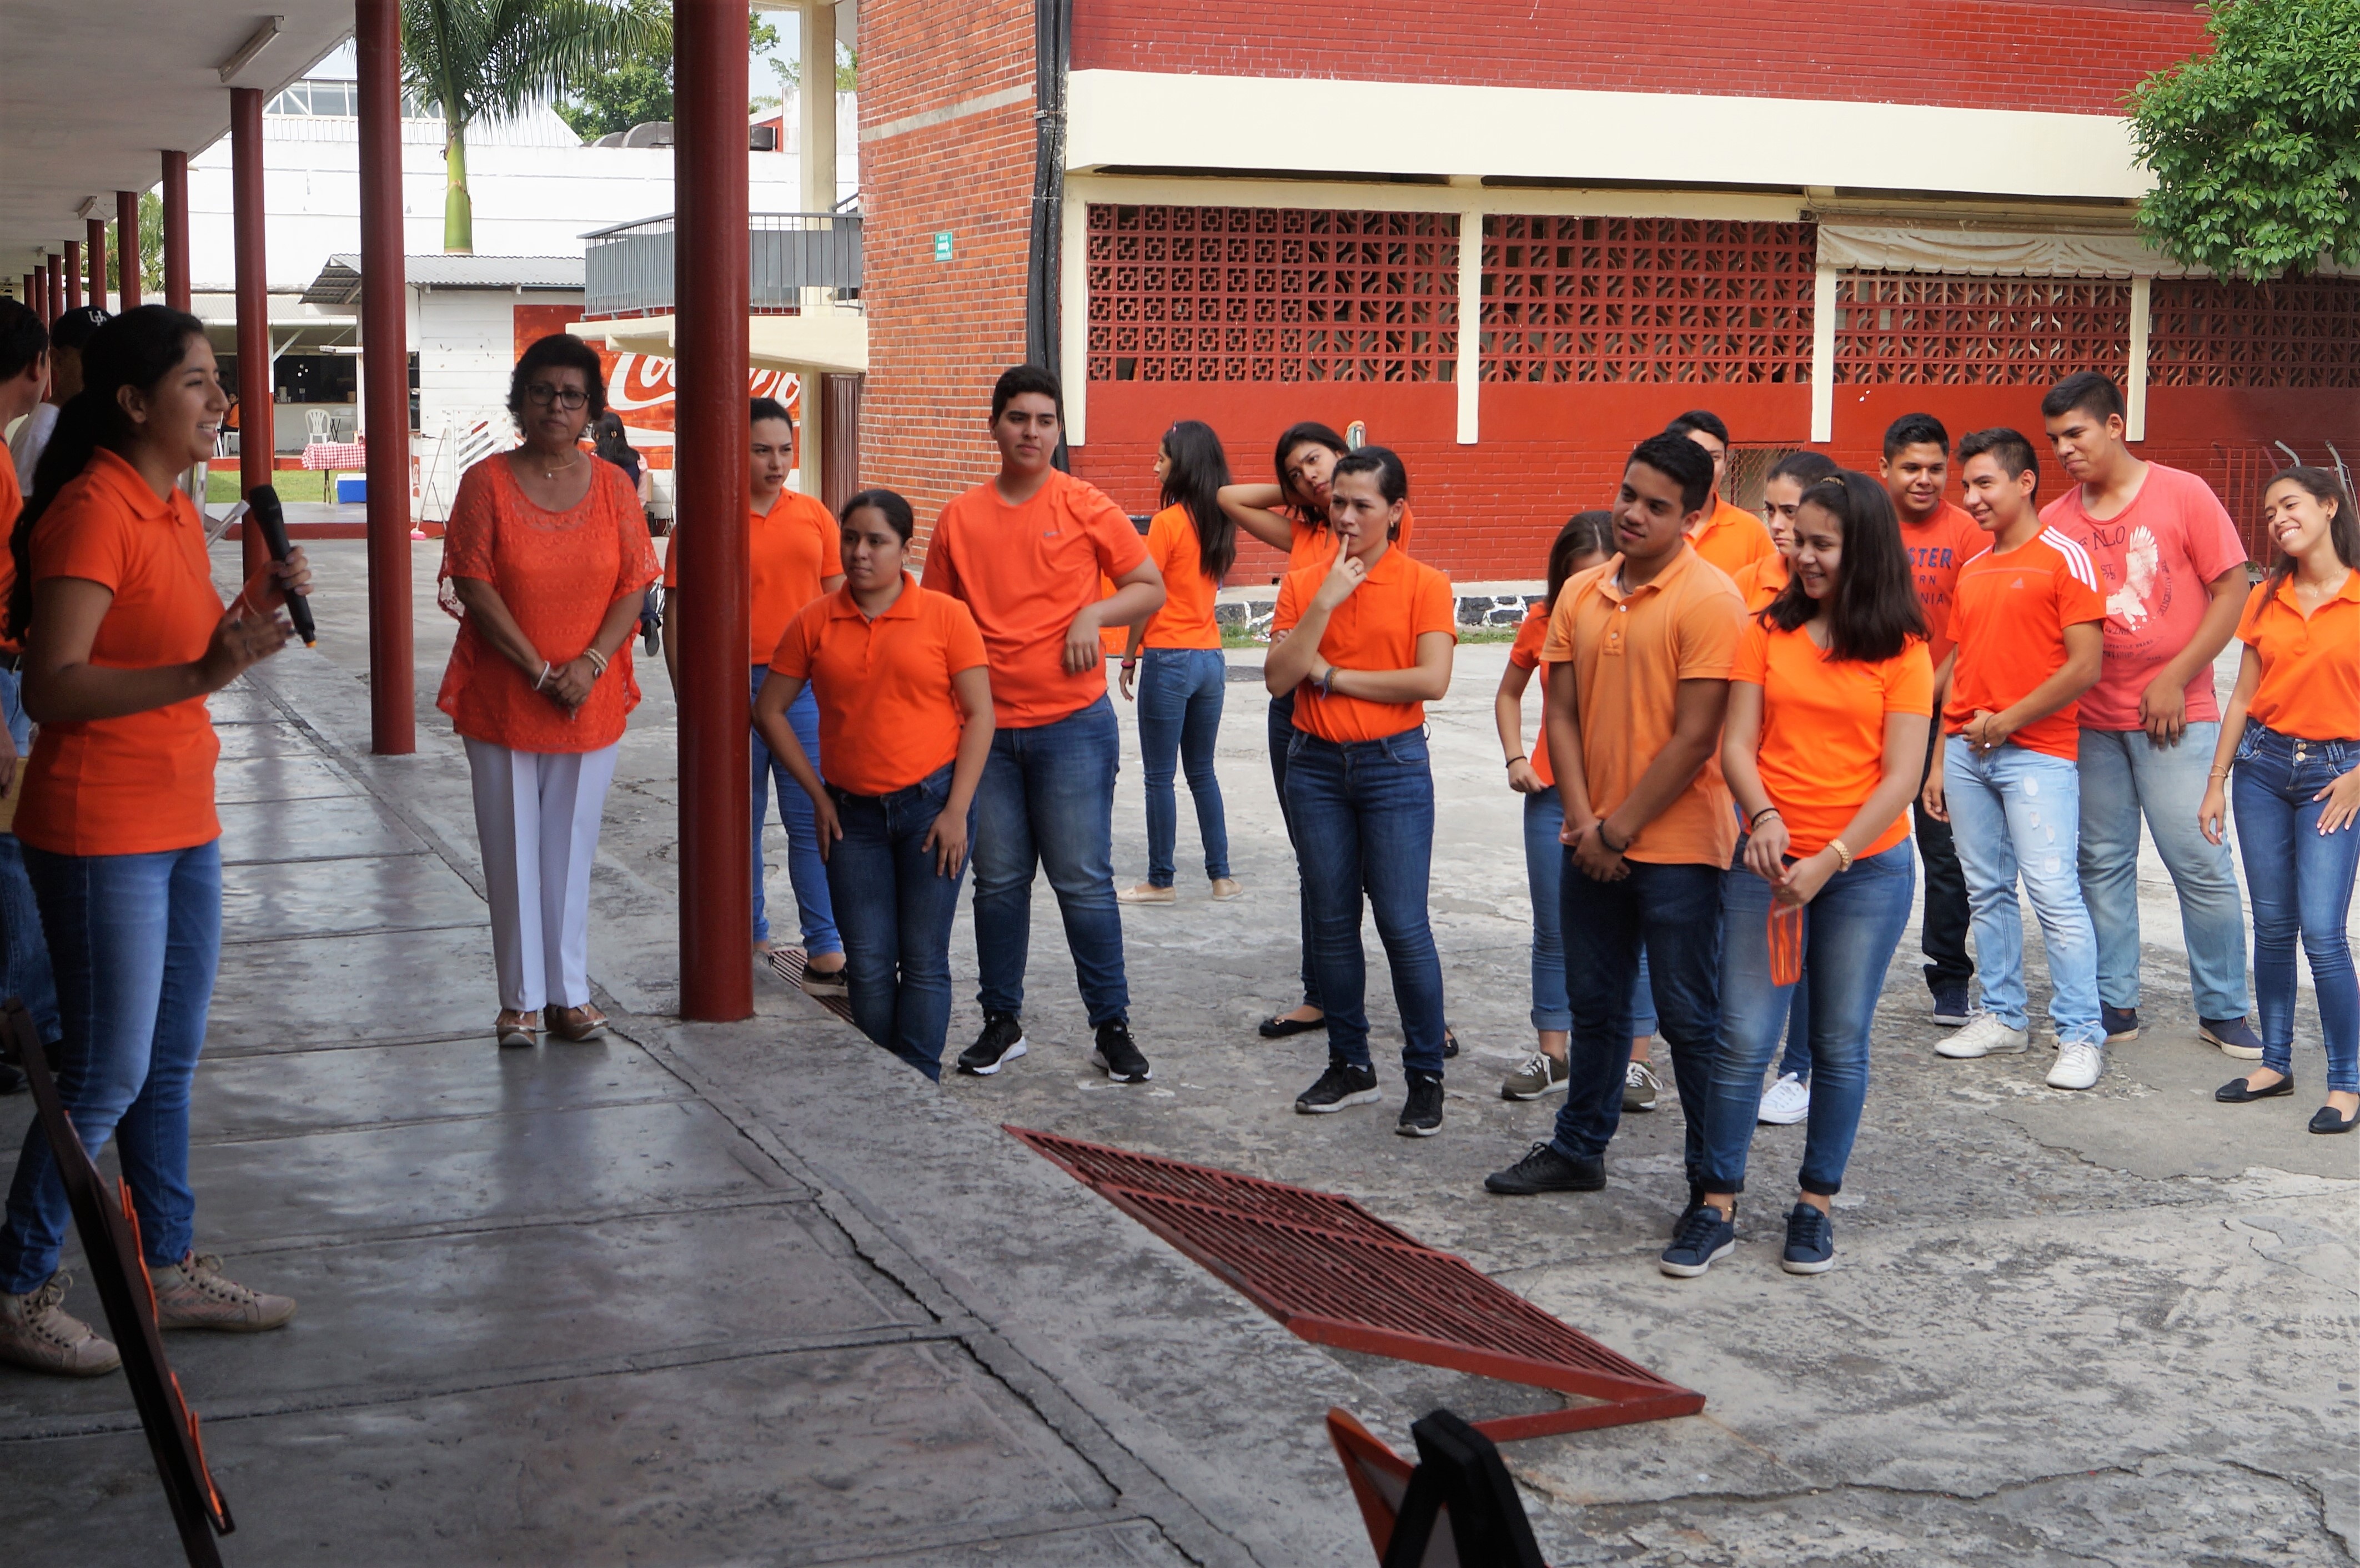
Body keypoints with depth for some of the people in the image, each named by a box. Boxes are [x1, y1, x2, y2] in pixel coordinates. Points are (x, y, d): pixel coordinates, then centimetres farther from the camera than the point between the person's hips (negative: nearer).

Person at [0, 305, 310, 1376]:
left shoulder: (174, 510, 10)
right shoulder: (92, 511, -18)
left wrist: (254, 608, 3)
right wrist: (201, 673, -33)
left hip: (182, 823, 9)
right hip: (101, 832, -9)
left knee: (169, 1066, 16)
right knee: (108, 1078, -2)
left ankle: (170, 1269, 27)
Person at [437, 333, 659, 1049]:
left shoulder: (613, 486, 4)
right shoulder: (488, 482, -3)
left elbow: (633, 587, 1)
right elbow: (475, 589, -8)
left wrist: (589, 664, -13)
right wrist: (539, 670, -14)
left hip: (591, 701, 2)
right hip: (501, 700, -2)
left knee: (572, 848, 9)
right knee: (513, 850, 5)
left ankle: (570, 993, 18)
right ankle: (521, 998, 15)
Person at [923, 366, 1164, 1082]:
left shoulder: (1085, 507, -1)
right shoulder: (960, 518, 5)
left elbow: (1151, 589, 5)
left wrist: (1095, 613, -13)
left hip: (1072, 726, -3)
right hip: (987, 726, 3)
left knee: (1083, 881, -1)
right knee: (999, 881, 9)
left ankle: (1112, 1027, 9)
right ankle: (1001, 1022, 21)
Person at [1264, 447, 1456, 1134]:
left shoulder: (1424, 585, -4)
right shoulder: (1302, 584, 6)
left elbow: (1432, 680, -16)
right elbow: (1277, 678, -5)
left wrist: (1333, 675, -10)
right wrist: (1325, 602, -13)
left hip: (1394, 766, -4)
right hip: (1316, 767, 4)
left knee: (1403, 924, -5)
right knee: (1332, 921, 9)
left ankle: (1425, 1076, 5)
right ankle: (1350, 1065, 21)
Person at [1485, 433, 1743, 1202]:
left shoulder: (1710, 600, -13)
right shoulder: (1581, 595, 6)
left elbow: (1695, 739, -16)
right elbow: (1563, 716, 7)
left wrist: (1619, 830, -13)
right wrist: (1583, 823, -5)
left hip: (1676, 849, -6)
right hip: (1592, 845, 6)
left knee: (1690, 1018, 2)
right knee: (1595, 1005, 19)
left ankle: (1713, 1178, 13)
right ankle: (1579, 1150, 33)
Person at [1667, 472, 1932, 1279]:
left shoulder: (1901, 651, -2)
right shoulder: (1769, 631, 4)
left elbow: (1901, 775, -7)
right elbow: (1737, 744, -1)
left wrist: (1831, 860, -16)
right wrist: (1763, 816, -20)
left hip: (1866, 869, -1)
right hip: (1768, 862, 1)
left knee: (1841, 1043, 7)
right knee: (1743, 1039, -1)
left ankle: (1816, 1205, 20)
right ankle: (1717, 1208, 8)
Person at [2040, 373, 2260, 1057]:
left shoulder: (2183, 495, -4)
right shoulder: (2056, 520, 6)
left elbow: (2233, 591, -5)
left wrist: (2174, 679, -10)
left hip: (2174, 717, -4)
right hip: (2091, 720, 4)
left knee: (2201, 864, -3)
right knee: (2103, 864, 7)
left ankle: (2224, 1011, 8)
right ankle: (2114, 1004, 17)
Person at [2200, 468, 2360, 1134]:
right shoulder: (2266, 599, 8)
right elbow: (2244, 695, 11)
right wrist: (2215, 782, 9)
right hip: (2264, 762, 5)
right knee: (2272, 924, 8)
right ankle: (2275, 1063, 19)